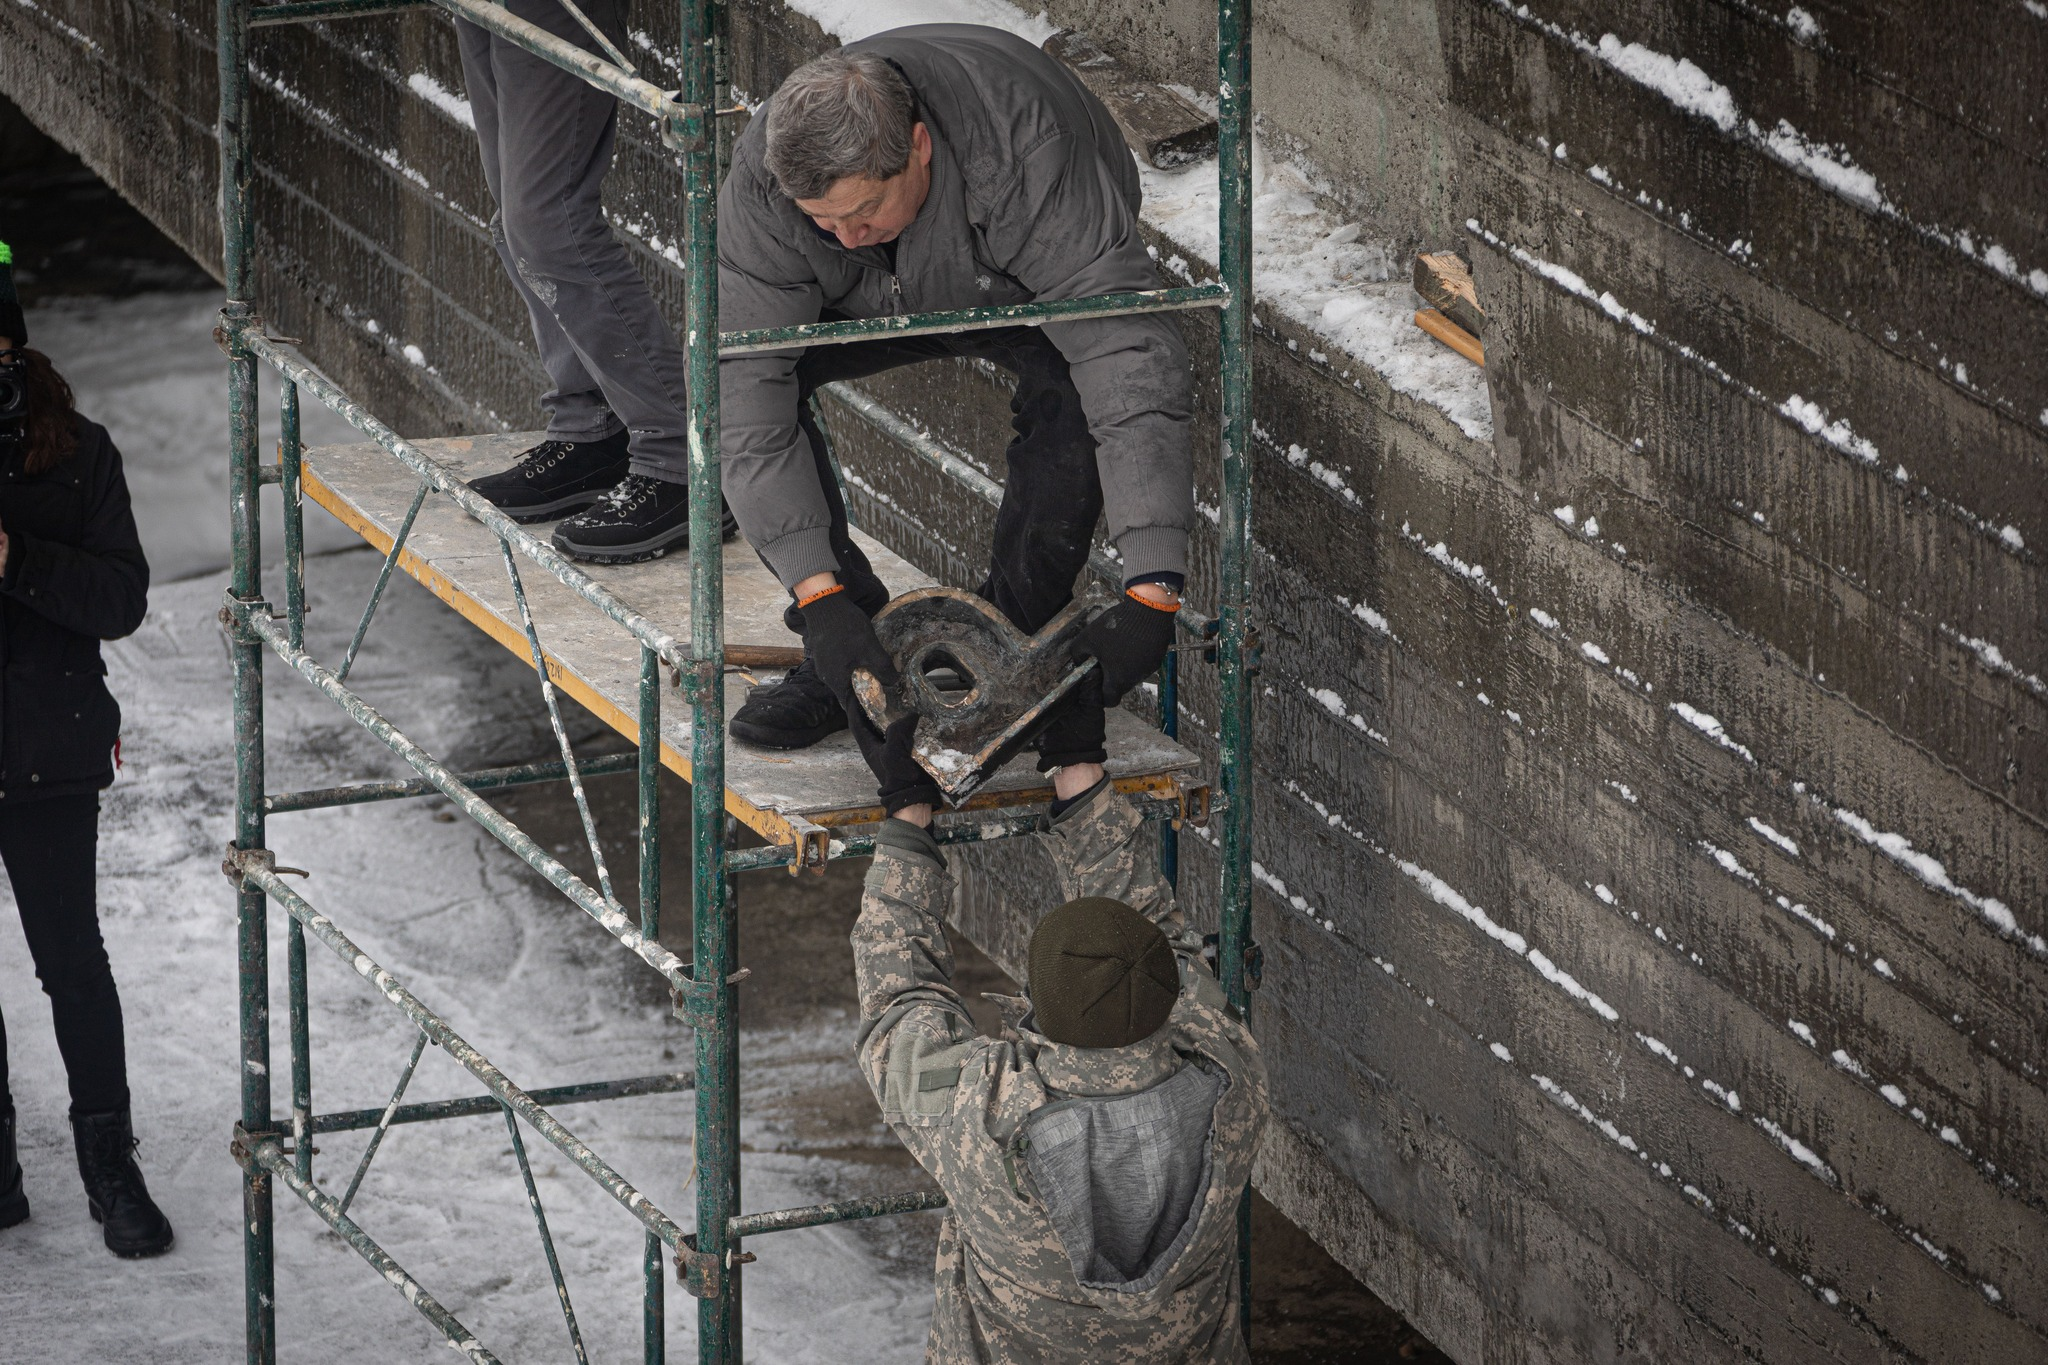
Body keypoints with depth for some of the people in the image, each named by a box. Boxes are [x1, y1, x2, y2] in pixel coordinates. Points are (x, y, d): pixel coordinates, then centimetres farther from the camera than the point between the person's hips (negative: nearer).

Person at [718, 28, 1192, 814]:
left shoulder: (1028, 156, -43)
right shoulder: (762, 181, -35)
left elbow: (1134, 366, -46)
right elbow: (748, 393, -35)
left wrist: (1151, 594, -53)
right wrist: (818, 596, -43)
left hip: (1030, 296, -3)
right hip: (876, 302, 3)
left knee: (1071, 393, -36)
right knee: (724, 368, -23)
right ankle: (848, 638, -10)